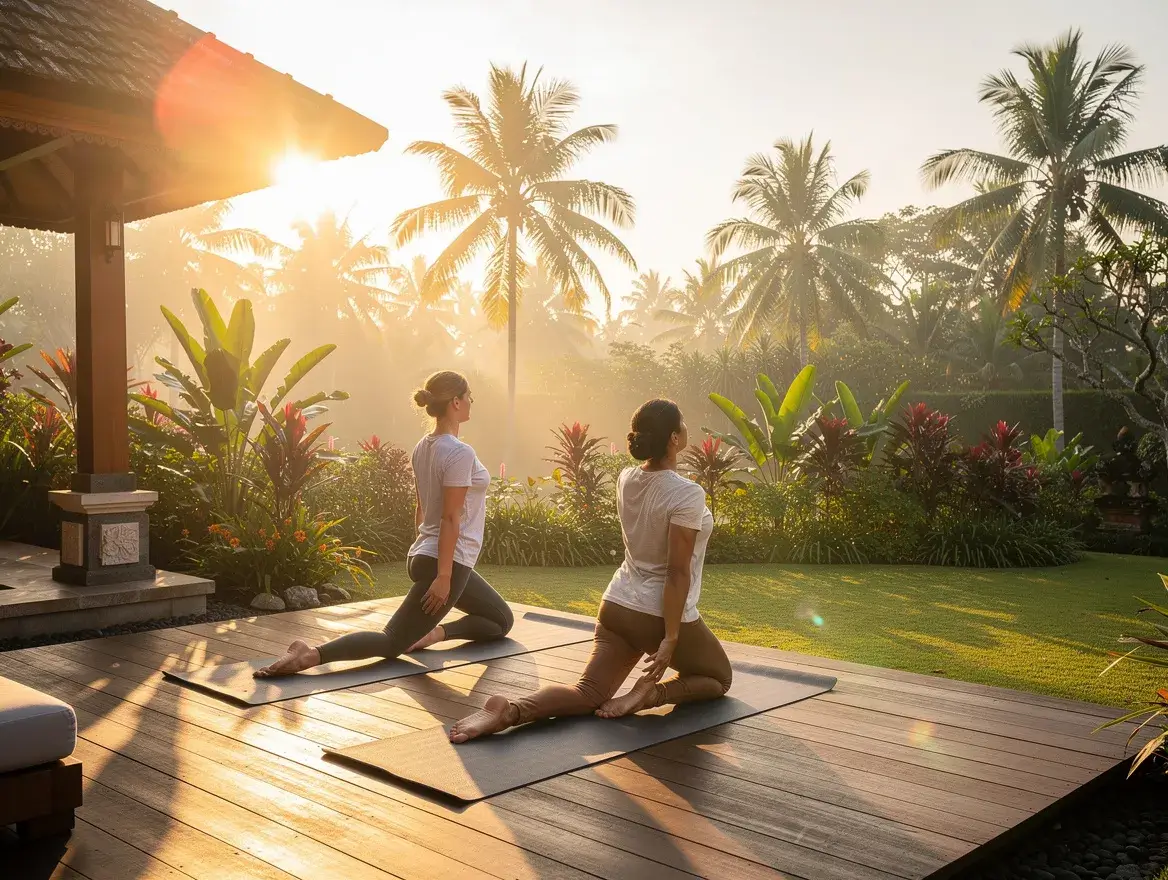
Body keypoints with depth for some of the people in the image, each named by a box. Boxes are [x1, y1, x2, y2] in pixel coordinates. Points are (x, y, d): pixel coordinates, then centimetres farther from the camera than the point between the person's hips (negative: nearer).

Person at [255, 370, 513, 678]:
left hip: (424, 555, 10)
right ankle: (309, 655, -21)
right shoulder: (460, 453, -19)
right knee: (392, 643, -10)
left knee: (502, 620, 20)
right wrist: (443, 576, -22)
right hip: (448, 562, -10)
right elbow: (450, 519, -22)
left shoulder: (423, 447, 9)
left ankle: (435, 632, 7)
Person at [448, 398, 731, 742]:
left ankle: (509, 711, -22)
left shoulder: (626, 478, 0)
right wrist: (670, 638, -19)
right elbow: (678, 572, -21)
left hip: (618, 605, 6)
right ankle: (652, 691, -8)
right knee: (719, 678, 20)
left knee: (588, 693, 5)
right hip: (663, 615, -6)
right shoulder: (688, 494, -21)